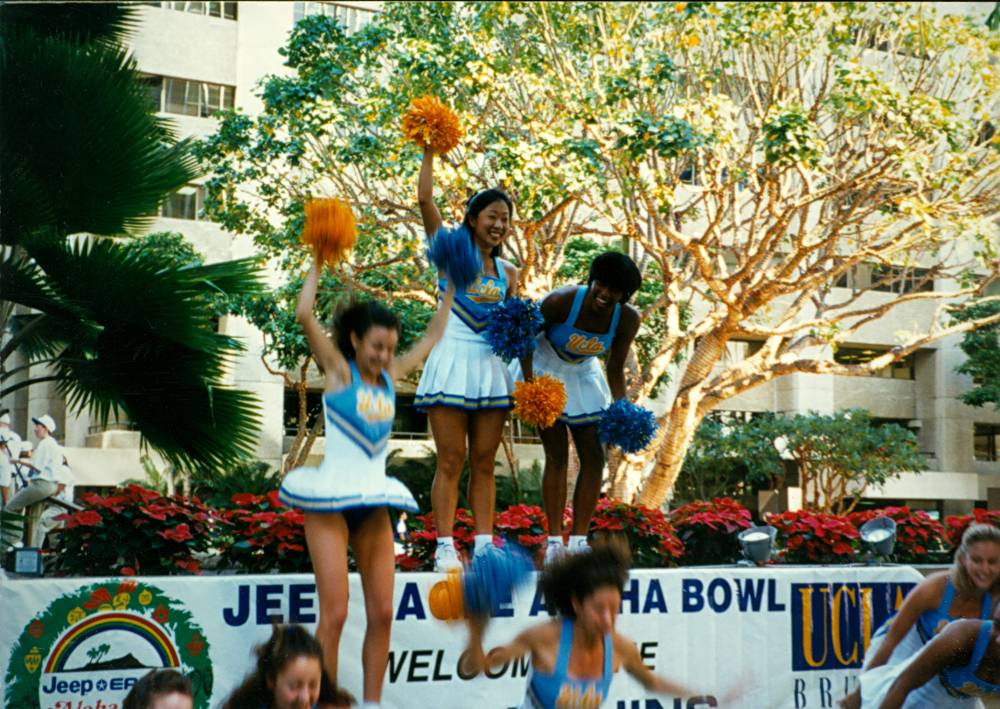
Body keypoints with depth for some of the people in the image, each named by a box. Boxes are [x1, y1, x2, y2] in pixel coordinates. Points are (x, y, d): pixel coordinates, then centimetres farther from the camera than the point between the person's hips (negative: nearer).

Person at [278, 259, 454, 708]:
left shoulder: (391, 376, 10)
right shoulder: (338, 371, -4)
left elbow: (434, 336, 22)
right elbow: (304, 315, -17)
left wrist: (450, 287, 21)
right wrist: (319, 262, -9)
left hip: (375, 502, 6)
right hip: (331, 500, -5)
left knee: (381, 613, 4)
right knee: (334, 613, -7)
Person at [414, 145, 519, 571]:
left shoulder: (507, 273, 12)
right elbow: (425, 199, -9)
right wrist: (430, 153, -5)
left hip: (491, 366, 4)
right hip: (453, 362, -4)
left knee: (484, 463, 7)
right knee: (450, 462, -4)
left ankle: (484, 544, 10)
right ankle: (445, 547, 0)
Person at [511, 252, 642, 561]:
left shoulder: (627, 319, -19)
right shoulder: (563, 300, -31)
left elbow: (615, 370, -8)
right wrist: (529, 383, -27)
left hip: (583, 375, 5)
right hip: (545, 370, -5)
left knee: (593, 458, 0)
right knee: (557, 456, -10)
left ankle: (579, 541, 7)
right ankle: (554, 542, -4)